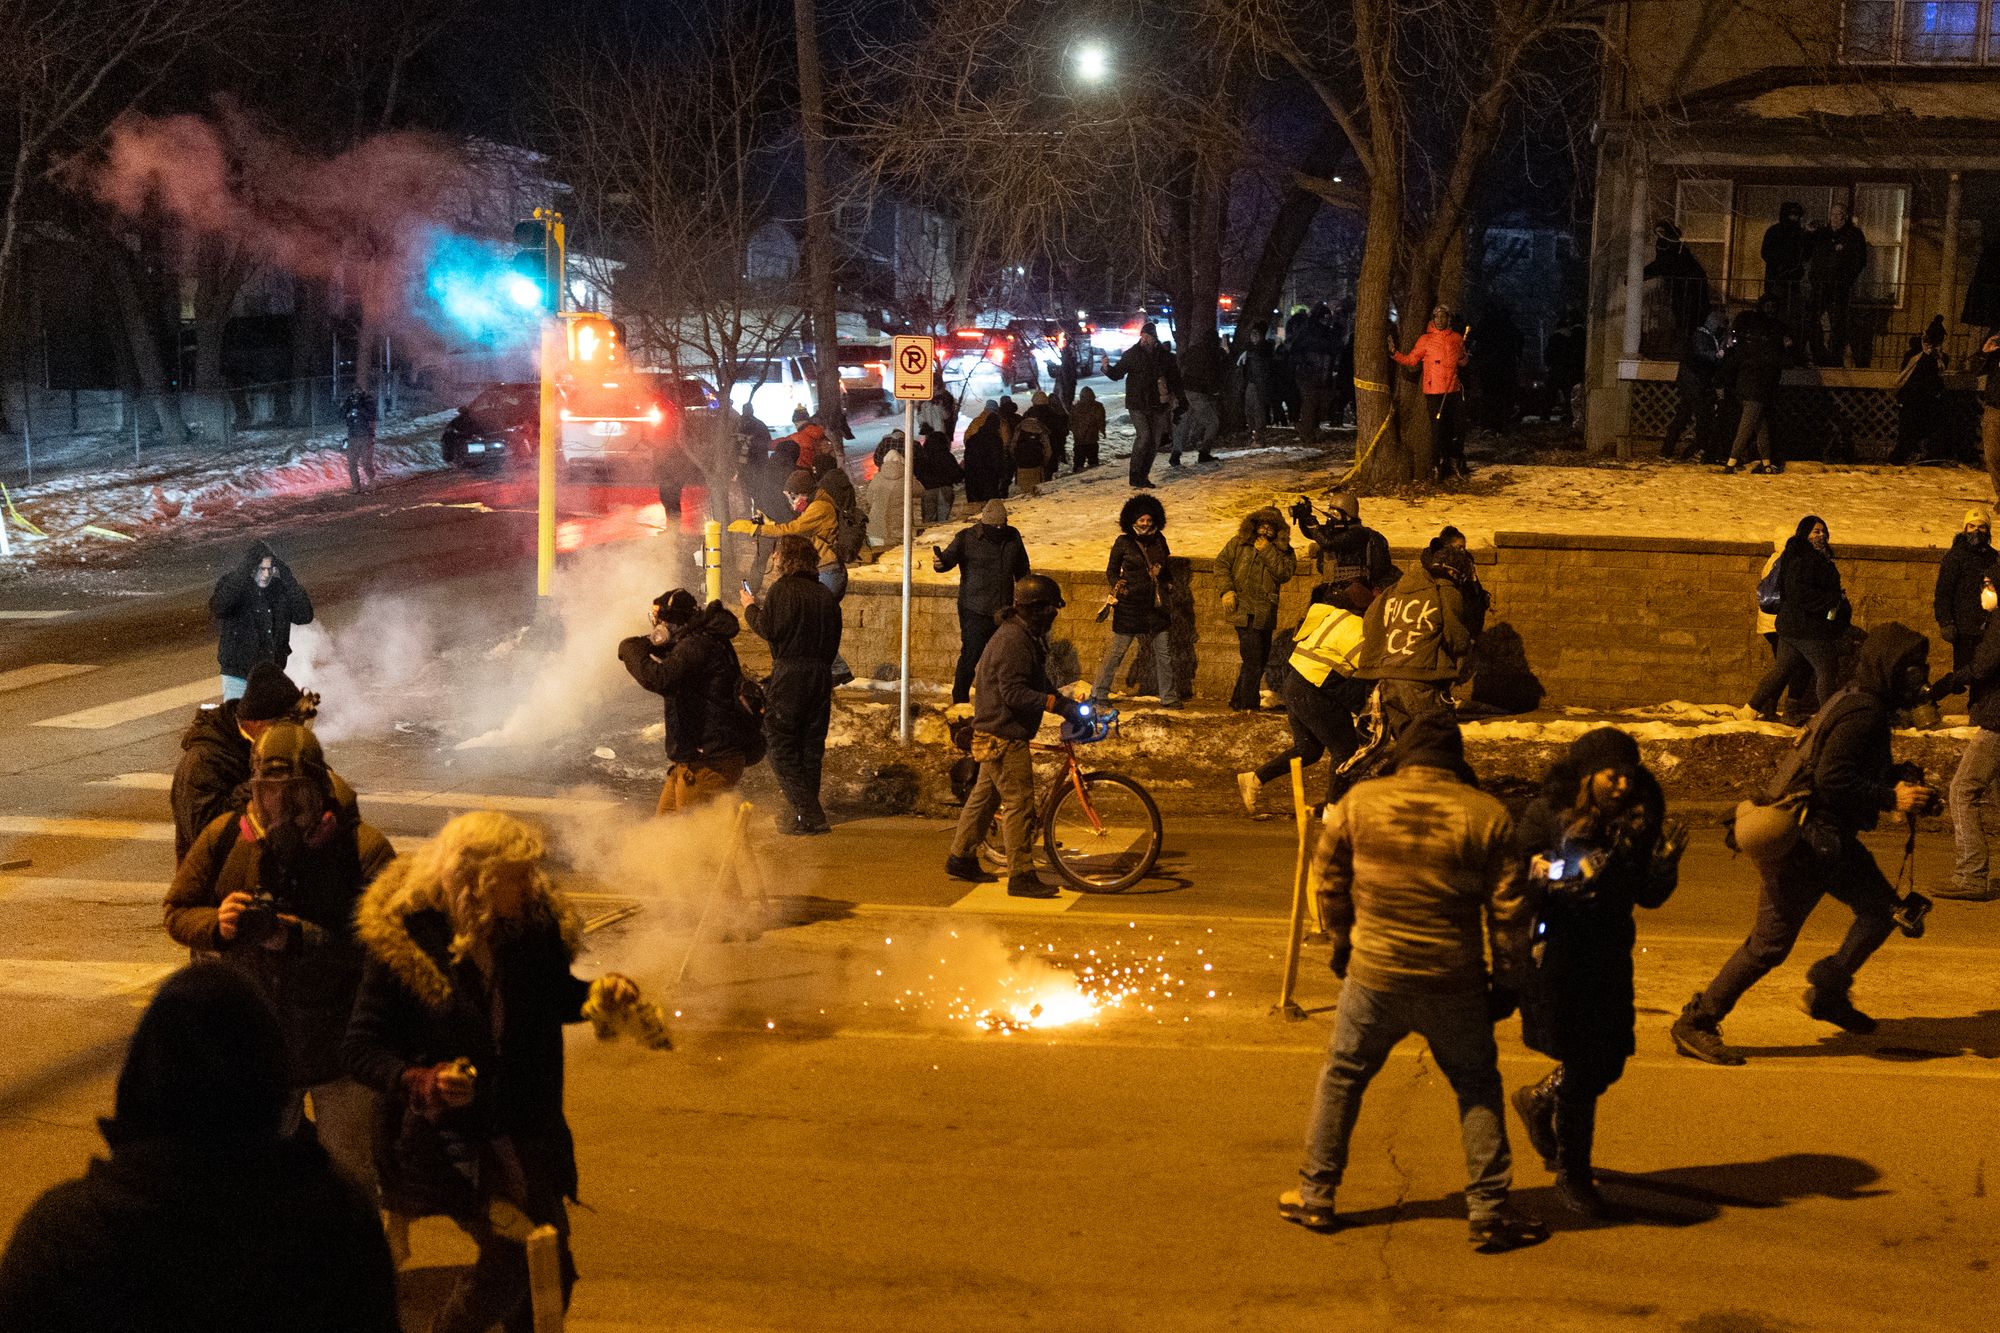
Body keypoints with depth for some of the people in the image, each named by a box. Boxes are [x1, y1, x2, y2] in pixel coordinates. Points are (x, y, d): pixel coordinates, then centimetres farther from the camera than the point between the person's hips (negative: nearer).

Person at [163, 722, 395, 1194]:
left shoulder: (363, 848, -17)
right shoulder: (225, 837, -4)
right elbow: (177, 912, 3)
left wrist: (298, 938, -34)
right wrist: (217, 925, -19)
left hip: (339, 1047, -4)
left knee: (349, 1174, 9)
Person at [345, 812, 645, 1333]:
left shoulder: (532, 923, 0)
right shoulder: (405, 936, -15)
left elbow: (554, 997, 19)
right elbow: (361, 1049, -12)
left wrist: (601, 991, -2)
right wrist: (423, 1082, -29)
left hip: (522, 1128, 6)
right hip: (445, 1132, -6)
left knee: (551, 1270, 11)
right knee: (515, 1247, -19)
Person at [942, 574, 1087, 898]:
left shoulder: (1027, 637, 14)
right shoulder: (1013, 641, -21)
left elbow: (1037, 683, 22)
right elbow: (1014, 693, -27)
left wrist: (1065, 703, 8)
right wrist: (1058, 704, -29)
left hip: (997, 733, 11)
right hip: (1003, 735, -11)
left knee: (986, 794, 19)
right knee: (1018, 802, -10)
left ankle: (961, 859, 30)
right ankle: (1021, 877, -10)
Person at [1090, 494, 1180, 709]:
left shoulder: (1158, 540, 9)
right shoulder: (1123, 543, -3)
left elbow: (1169, 573, 21)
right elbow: (1111, 571, 3)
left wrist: (1163, 571, 2)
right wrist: (1116, 585, -12)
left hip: (1156, 604, 4)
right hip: (1130, 604, -4)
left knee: (1164, 651, 6)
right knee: (1117, 650, -1)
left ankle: (1169, 697, 16)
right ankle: (1098, 693, 9)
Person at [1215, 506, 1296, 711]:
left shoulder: (1283, 550, 8)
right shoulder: (1238, 543, 6)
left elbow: (1285, 573, -8)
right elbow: (1221, 564, 5)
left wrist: (1267, 552, -11)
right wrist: (1226, 590, -8)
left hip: (1265, 612, 4)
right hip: (1242, 608, -4)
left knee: (1261, 657, 10)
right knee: (1253, 658, -13)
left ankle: (1240, 701, 22)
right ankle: (1246, 703, -6)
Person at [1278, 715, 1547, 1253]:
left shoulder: (1360, 801, -3)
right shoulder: (1487, 815, -5)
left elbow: (1329, 877, 8)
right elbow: (1508, 910, -3)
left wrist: (1343, 940, 23)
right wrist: (1507, 982, 7)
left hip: (1374, 974, 1)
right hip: (1455, 982, 0)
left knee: (1342, 1078, 17)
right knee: (1478, 1091, 14)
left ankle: (1316, 1197, 25)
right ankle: (1489, 1213, 13)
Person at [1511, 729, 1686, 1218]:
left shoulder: (1638, 820, 0)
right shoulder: (1547, 816, -14)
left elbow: (1649, 897, 4)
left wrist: (1665, 861, -14)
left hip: (1610, 958, 6)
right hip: (1557, 955, -5)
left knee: (1608, 1063, 12)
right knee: (1582, 1066, -3)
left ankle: (1540, 1100, 44)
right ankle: (1572, 1177, 14)